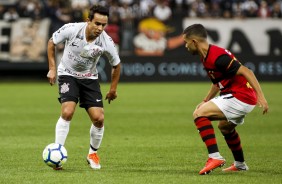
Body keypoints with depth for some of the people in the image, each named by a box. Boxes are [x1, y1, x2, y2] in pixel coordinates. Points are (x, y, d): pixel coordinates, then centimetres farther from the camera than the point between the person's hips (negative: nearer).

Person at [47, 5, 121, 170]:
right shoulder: (71, 29, -24)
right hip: (68, 74, -2)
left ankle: (93, 154, 17)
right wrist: (52, 68, -5)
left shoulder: (106, 42, -20)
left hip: (90, 78, 2)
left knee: (98, 118, -8)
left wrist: (113, 89, 6)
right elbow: (52, 43, -4)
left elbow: (116, 65, 0)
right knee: (67, 112, -23)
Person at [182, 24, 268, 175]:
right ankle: (240, 164, 49)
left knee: (199, 114, -17)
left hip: (240, 97, -11)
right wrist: (206, 101, 25)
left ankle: (215, 157, -21)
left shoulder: (217, 56, -21)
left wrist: (260, 96, -30)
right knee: (225, 126, 34)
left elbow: (246, 72, -25)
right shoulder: (206, 57, 11)